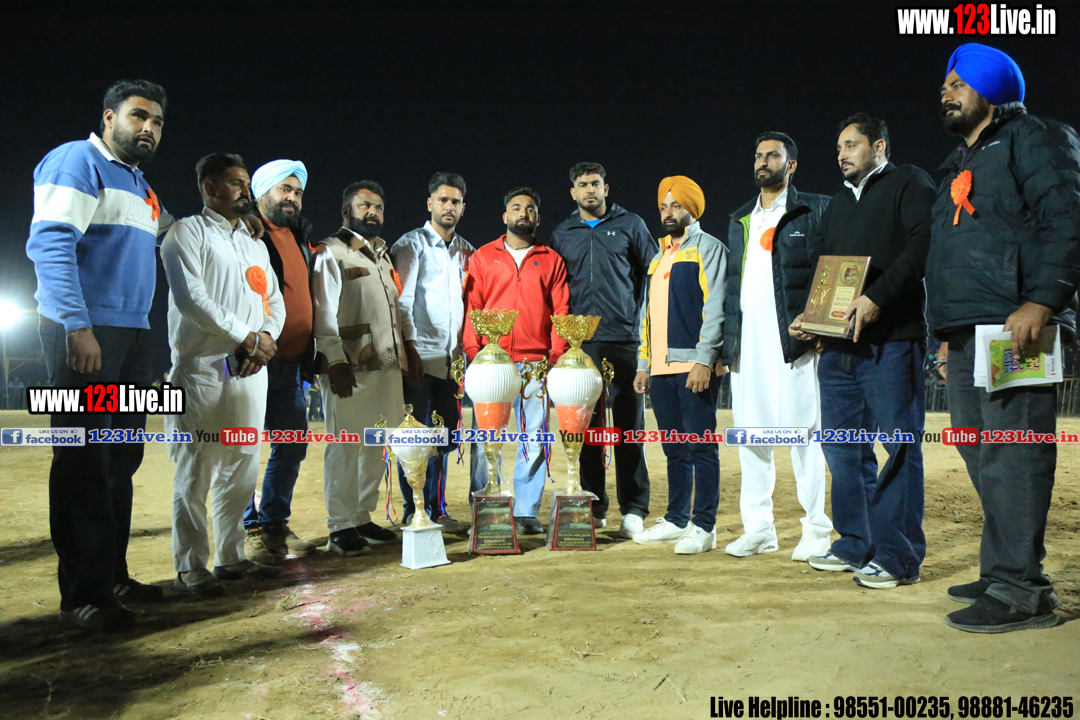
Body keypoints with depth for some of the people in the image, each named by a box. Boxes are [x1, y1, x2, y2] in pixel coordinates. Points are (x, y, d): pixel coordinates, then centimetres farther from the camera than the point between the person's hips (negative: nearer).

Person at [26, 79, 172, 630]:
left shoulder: (141, 187, 21)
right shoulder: (76, 161, -4)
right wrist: (78, 326, -21)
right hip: (83, 331, -9)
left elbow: (170, 234, 38)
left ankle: (113, 577, 20)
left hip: (132, 335, 9)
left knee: (122, 460, 10)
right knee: (84, 461, -6)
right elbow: (49, 244, -15)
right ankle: (82, 595, 2)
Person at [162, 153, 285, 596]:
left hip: (251, 371, 7)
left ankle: (231, 557, 18)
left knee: (241, 470, 9)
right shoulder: (187, 233, 2)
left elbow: (275, 301, 17)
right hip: (203, 369, -7)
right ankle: (190, 567, 4)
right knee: (195, 471, -3)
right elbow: (190, 297, -11)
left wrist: (266, 336, -4)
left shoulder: (255, 244, 23)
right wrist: (246, 337, -12)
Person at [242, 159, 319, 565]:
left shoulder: (300, 238, 17)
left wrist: (309, 354, 18)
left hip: (292, 362, 8)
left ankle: (276, 524, 24)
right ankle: (251, 530, 11)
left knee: (292, 447, 12)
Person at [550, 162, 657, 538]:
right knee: (587, 425, 5)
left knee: (629, 425, 1)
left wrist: (642, 314, 1)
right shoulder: (561, 234, 14)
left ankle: (634, 509, 8)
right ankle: (593, 506, 14)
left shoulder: (630, 225, 8)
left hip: (625, 340, -2)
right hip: (581, 342, 2)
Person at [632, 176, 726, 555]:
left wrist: (704, 360, -19)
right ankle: (676, 520, 21)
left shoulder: (708, 248, -1)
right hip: (661, 368, 7)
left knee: (701, 448, -4)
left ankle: (703, 527, 2)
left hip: (694, 366, -7)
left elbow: (715, 308, -11)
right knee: (675, 449, 12)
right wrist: (643, 364, 17)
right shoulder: (659, 255, 22)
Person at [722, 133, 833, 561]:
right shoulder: (740, 220, 21)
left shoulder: (815, 210, 6)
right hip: (746, 344, 5)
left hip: (794, 340, -5)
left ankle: (816, 530, 8)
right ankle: (757, 529, 16)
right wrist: (726, 342, 11)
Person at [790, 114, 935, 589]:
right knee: (843, 448, 8)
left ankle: (897, 556, 2)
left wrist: (878, 296, -22)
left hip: (890, 341, -7)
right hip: (837, 345, 8)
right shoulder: (837, 204, 25)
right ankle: (856, 545, 19)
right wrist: (807, 318, 10)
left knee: (897, 445, -4)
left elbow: (924, 244, -13)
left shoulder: (908, 184, 4)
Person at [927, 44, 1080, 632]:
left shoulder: (1032, 139, 3)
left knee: (1011, 454, -11)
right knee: (984, 457, 8)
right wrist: (946, 331, 19)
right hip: (964, 334, 9)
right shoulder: (959, 165, 28)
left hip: (1012, 327, -9)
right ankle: (1004, 572, 16)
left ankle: (1019, 590, -8)